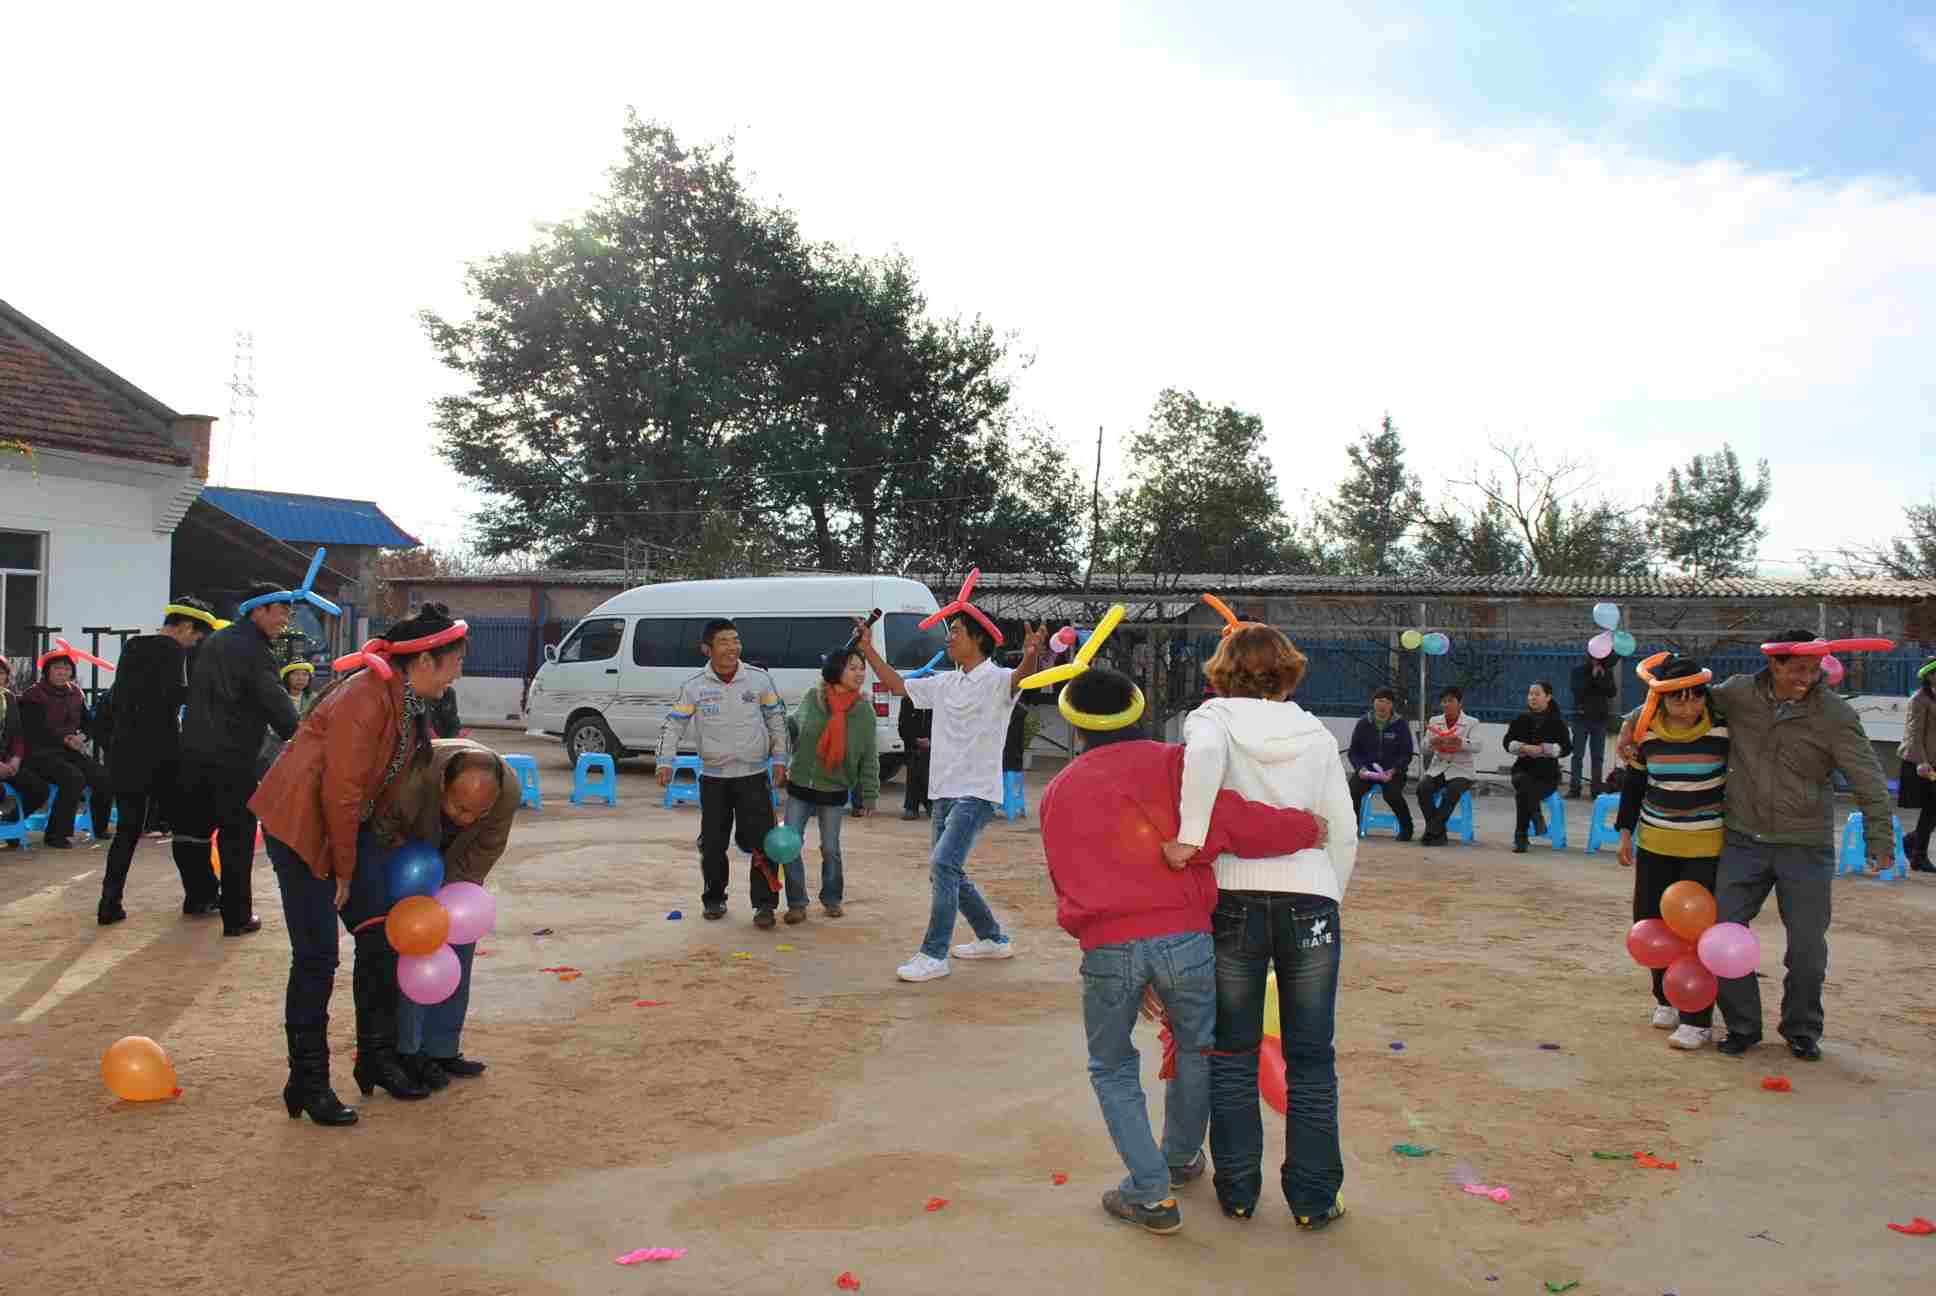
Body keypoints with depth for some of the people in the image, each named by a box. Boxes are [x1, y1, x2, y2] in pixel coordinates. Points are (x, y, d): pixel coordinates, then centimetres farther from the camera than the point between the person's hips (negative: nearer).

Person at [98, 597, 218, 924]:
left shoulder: (131, 646, 13)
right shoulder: (172, 649, -9)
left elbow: (119, 697, 16)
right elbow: (175, 694, -23)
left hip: (124, 749, 6)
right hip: (159, 751, -6)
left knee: (128, 828, 10)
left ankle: (110, 903, 3)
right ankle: (197, 897, 14)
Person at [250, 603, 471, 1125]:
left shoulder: (412, 704, 4)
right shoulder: (367, 697, -26)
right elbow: (340, 792, -24)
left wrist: (358, 864, 12)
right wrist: (343, 872, -15)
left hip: (349, 822, 9)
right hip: (301, 823, -9)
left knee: (380, 936, 8)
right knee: (317, 957, -5)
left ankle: (378, 1059, 20)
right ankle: (308, 1084, 8)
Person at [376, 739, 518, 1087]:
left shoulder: (509, 791, -33)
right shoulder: (409, 778, -44)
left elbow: (485, 850, -17)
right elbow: (381, 830, -27)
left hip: (455, 858, 4)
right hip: (404, 847, -4)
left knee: (460, 937, 0)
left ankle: (442, 1049, 11)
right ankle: (406, 1051, -4)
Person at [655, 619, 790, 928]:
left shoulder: (759, 679, -4)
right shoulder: (695, 687, -4)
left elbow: (777, 721, 4)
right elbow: (673, 725, -1)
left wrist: (779, 760, 1)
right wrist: (666, 762, -12)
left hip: (753, 775, -1)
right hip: (713, 777, 1)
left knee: (761, 840, -6)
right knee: (713, 843, 8)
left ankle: (764, 903, 3)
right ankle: (714, 899, 26)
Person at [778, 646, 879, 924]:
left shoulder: (863, 710, -10)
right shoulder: (812, 698, -8)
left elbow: (870, 758, -5)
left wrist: (869, 797, -6)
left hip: (834, 791, -1)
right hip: (799, 787, 1)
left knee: (830, 849, 9)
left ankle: (832, 899, 29)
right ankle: (797, 903, 15)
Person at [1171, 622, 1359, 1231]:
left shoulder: (1214, 717, 2)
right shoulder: (1317, 735, 10)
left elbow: (1203, 751, -24)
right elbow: (1344, 835, 10)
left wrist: (1190, 837, -21)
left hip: (1235, 901, -1)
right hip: (1311, 900, 2)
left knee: (1232, 1054, 12)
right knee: (1310, 1059, 12)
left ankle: (1238, 1189, 19)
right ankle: (1313, 1197, 17)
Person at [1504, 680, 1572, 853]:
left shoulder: (1556, 722, 0)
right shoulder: (1521, 719, 7)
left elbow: (1566, 747, -7)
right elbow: (1508, 742, 4)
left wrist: (1543, 749, -20)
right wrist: (1523, 747, -15)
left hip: (1547, 772, -2)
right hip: (1524, 768, 2)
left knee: (1524, 792, -27)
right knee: (1523, 782, -34)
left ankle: (1520, 837, -9)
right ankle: (1536, 817, -13)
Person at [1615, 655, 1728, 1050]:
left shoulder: (1724, 729, -13)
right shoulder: (1647, 731, -4)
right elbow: (1633, 783, 9)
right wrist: (1626, 832, 9)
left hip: (1707, 845, -4)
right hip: (1655, 842, 4)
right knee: (1650, 920, 10)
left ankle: (1697, 1019, 6)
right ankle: (1667, 997, 32)